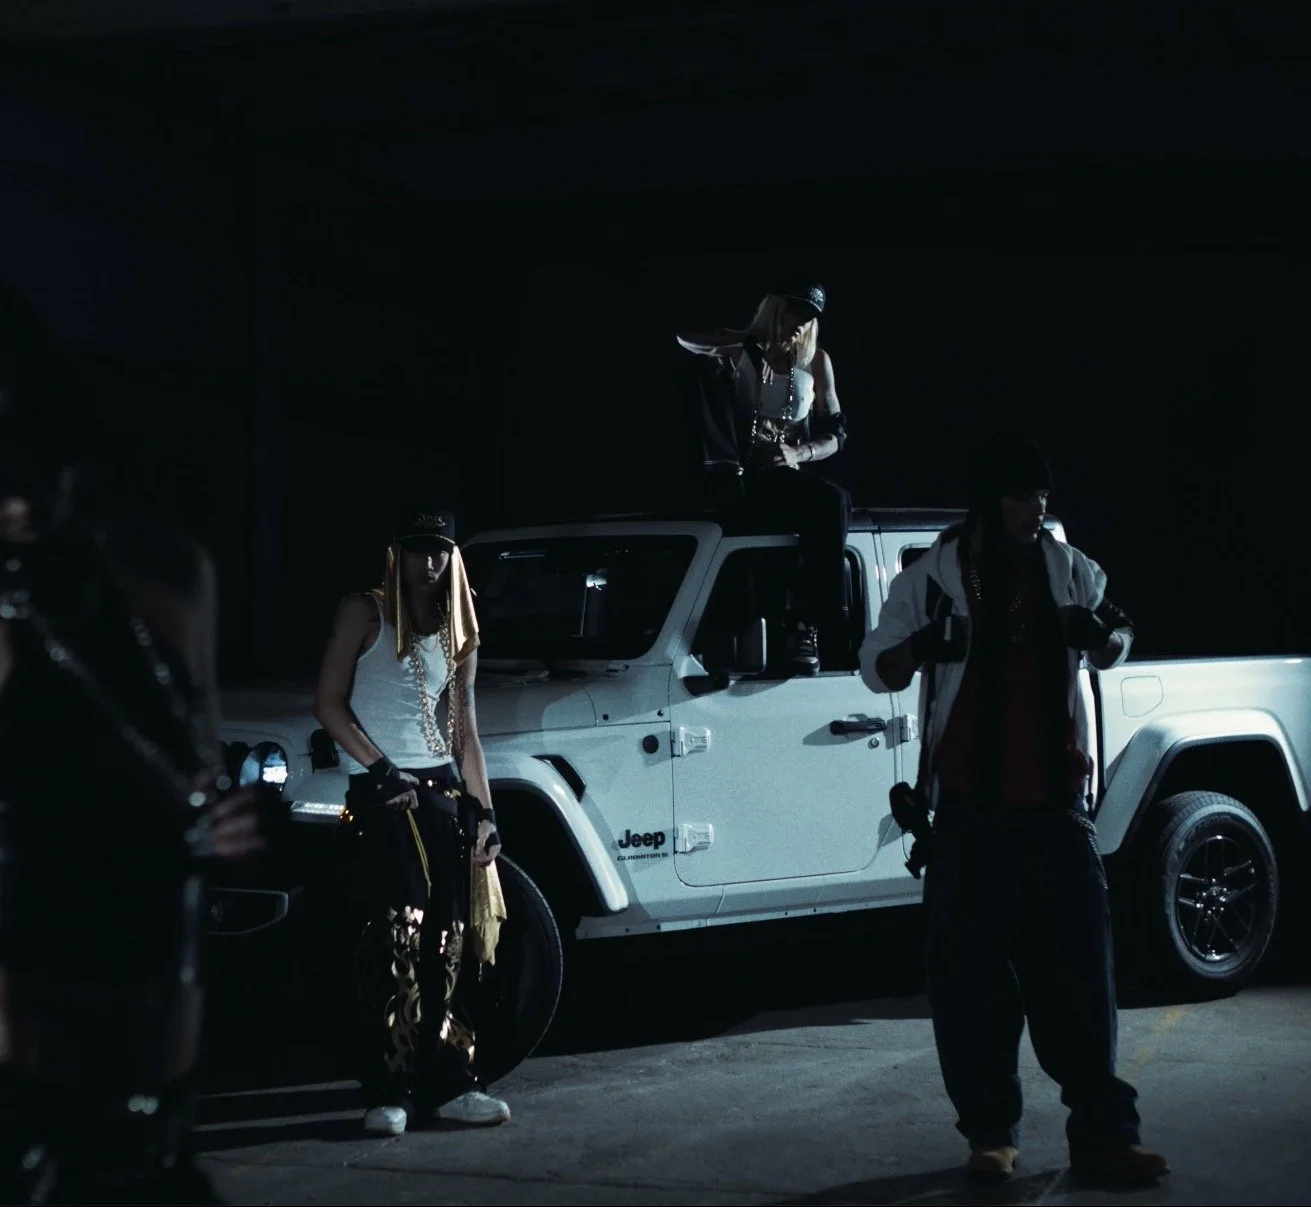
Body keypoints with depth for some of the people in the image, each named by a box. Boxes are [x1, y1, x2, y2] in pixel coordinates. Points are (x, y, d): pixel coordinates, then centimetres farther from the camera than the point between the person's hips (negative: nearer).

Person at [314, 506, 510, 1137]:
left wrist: (484, 811, 8)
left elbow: (464, 729, 15)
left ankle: (446, 1081, 8)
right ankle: (390, 1090, -12)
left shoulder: (457, 633, 15)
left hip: (442, 790, 5)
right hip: (382, 790, -5)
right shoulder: (364, 614, 1)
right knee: (401, 930, -14)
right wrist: (382, 768, -12)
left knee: (444, 941, 3)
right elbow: (328, 705, -4)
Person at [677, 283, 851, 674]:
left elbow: (836, 434, 7)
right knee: (713, 375, -20)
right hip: (735, 477, -2)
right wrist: (732, 346, -23)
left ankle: (806, 624, -31)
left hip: (782, 479, 2)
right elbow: (685, 339, -10)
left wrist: (797, 454, -14)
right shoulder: (741, 348, 6)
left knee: (834, 501, -32)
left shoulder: (816, 362, 10)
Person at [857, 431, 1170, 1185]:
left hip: (1057, 798, 2)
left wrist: (1107, 632, -6)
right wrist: (923, 645, -20)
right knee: (972, 976, -1)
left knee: (1081, 967, -2)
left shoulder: (1069, 570, 7)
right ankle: (990, 1131, 8)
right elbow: (877, 669, 3)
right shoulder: (933, 577, 0)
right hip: (970, 805, -2)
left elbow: (1109, 653, 20)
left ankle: (1104, 1132, 0)